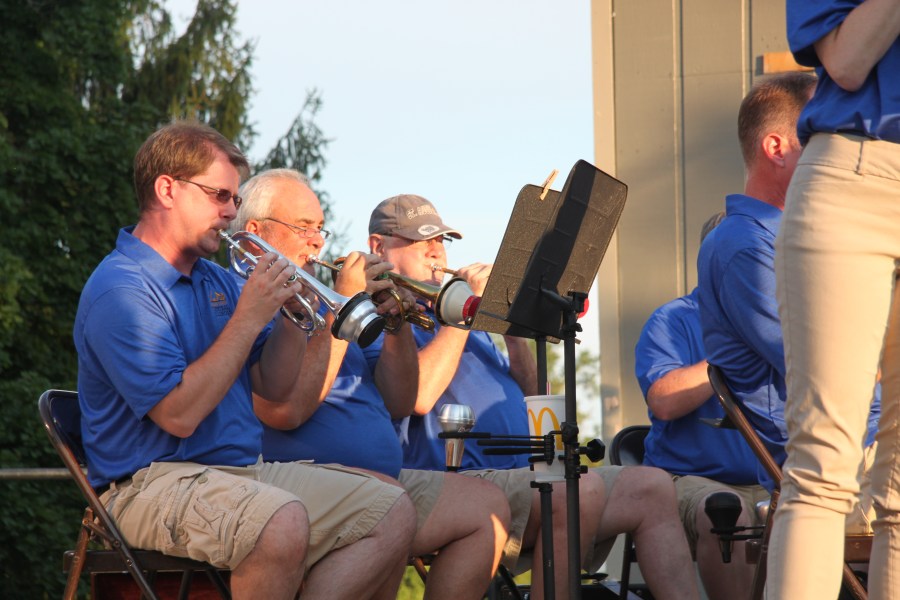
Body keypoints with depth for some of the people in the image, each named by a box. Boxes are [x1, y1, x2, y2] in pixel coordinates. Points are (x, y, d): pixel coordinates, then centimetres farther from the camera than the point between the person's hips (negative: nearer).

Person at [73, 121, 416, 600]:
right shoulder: (119, 290, -11)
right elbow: (179, 414, -20)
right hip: (155, 483, -9)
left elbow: (273, 387, 19)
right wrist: (249, 319, -15)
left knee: (392, 513, -8)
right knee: (284, 522, -38)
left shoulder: (215, 280, 18)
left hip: (246, 470, 9)